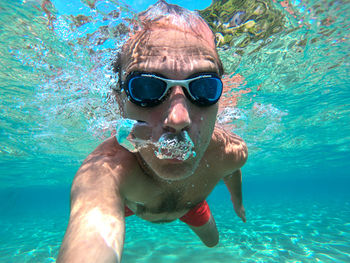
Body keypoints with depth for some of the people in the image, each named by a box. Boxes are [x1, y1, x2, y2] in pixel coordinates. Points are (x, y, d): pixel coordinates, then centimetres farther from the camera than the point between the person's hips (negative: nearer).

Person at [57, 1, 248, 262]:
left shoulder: (231, 153, -36)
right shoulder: (106, 169, -52)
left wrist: (237, 200, 10)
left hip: (190, 200, 2)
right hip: (128, 201, -1)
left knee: (212, 240, 29)